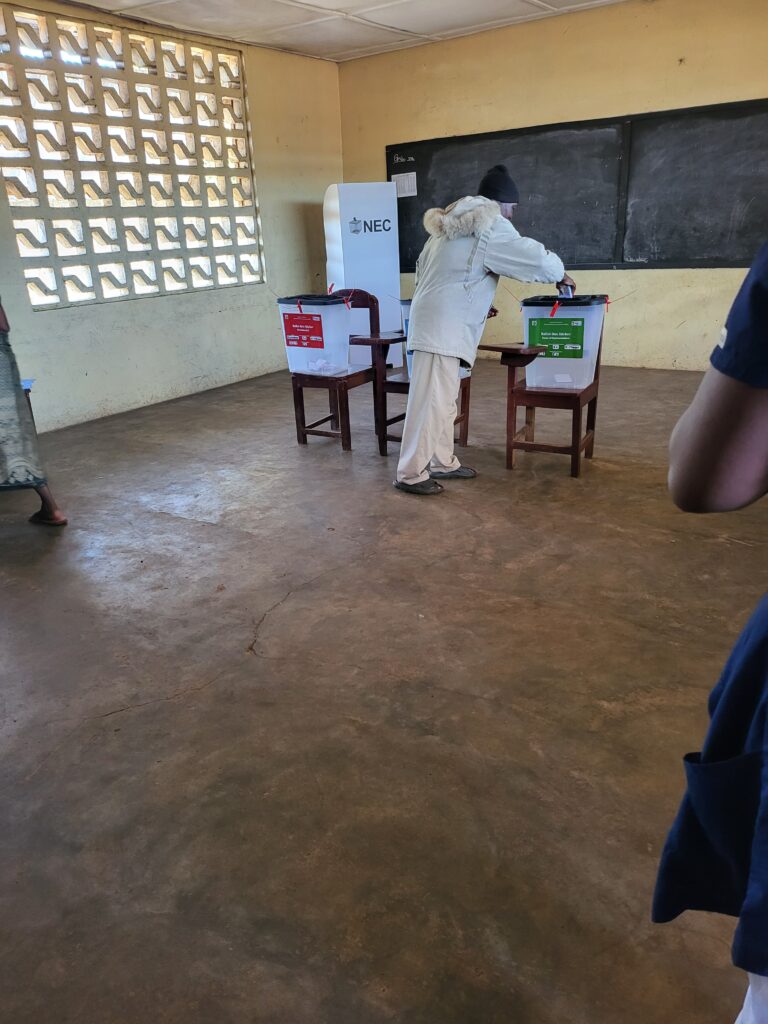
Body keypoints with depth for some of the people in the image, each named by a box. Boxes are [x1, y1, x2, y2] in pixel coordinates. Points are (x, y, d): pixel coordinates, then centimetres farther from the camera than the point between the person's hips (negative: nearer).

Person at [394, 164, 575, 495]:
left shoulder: (453, 223, 22)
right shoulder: (489, 225, -7)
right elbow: (532, 257, -7)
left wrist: (473, 304, 24)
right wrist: (560, 273, 12)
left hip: (439, 322, 10)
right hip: (442, 326, -10)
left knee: (444, 399, 14)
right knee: (430, 400, -9)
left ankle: (442, 462, 22)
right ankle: (411, 474, -5)